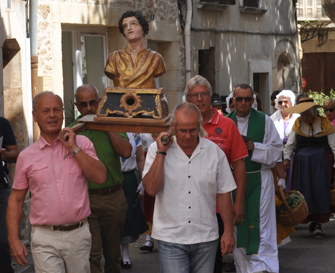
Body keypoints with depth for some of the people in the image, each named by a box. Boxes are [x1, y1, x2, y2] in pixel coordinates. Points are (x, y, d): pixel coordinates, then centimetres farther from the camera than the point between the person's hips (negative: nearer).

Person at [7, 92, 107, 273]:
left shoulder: (82, 143, 5)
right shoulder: (26, 157, 5)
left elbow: (100, 177, -7)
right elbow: (16, 200, 8)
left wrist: (74, 149, -10)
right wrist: (14, 240, 0)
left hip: (78, 235, 1)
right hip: (45, 239, -1)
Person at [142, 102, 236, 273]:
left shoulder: (214, 152, 2)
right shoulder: (157, 150, 0)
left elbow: (223, 193, 6)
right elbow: (151, 189, -12)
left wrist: (228, 232, 4)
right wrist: (161, 152, -13)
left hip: (206, 238, 2)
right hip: (171, 238, -2)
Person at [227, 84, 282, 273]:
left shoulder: (264, 121, 2)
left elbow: (277, 149, 1)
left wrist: (255, 147, -13)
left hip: (259, 180, -2)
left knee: (260, 224, -6)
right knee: (238, 224, 6)